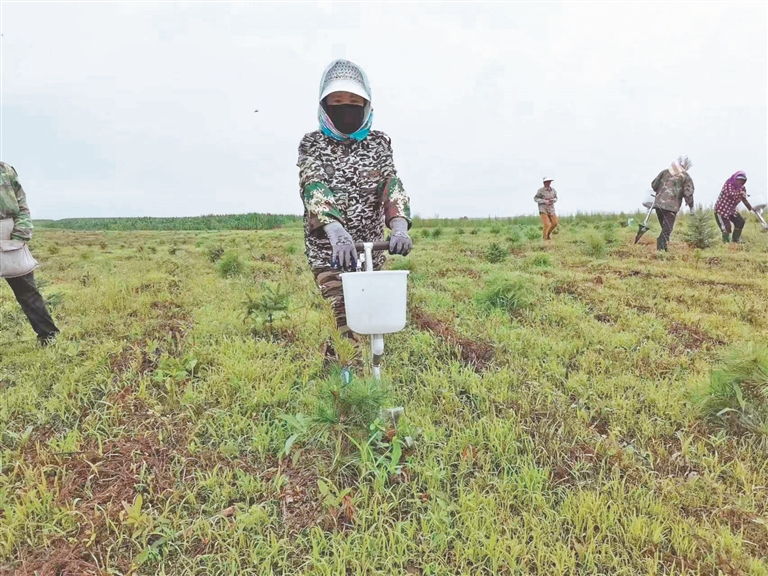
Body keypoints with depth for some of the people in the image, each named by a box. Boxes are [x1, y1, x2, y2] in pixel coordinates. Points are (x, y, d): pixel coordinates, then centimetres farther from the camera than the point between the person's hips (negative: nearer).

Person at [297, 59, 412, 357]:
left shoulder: (378, 143, 6)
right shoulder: (312, 143, 0)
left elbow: (391, 183, -9)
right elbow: (314, 187, -17)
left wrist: (399, 226, -30)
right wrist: (336, 231, -36)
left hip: (370, 247, 3)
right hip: (327, 247, -2)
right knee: (344, 319, -12)